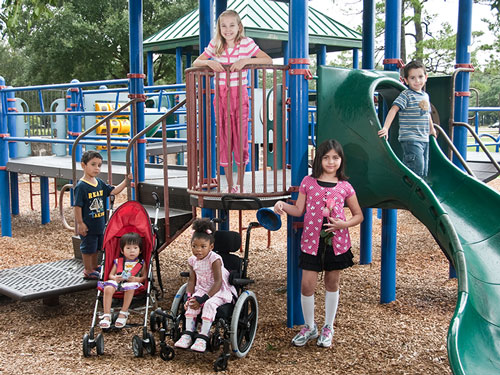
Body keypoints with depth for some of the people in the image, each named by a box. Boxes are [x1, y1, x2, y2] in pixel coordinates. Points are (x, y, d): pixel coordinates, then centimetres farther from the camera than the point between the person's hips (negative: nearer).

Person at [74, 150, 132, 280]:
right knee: (88, 248, 6)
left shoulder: (100, 183, 4)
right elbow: (77, 206, -18)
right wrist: (80, 224, -19)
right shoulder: (81, 186, -19)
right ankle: (88, 271, 20)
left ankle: (94, 267, 38)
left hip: (99, 224, 8)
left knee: (96, 247, 21)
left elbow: (113, 191, 10)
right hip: (87, 225, -8)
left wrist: (126, 181, -1)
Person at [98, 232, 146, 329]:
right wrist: (115, 278, -7)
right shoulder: (118, 261, 18)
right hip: (117, 282, 2)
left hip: (132, 282, -2)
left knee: (130, 288, -39)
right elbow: (111, 275, 17)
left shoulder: (141, 263, 13)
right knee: (108, 288, -32)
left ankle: (123, 313, -28)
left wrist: (137, 279, -14)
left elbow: (144, 276, 7)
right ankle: (106, 316, -29)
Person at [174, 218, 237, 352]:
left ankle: (202, 337, -29)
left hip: (219, 291, -5)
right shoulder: (192, 260, 1)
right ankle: (188, 334, -19)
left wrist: (203, 299, -27)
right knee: (192, 303, -23)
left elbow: (218, 283, -22)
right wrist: (189, 297, -12)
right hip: (201, 290, 6)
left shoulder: (215, 259, -19)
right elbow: (192, 280, 6)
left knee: (209, 304, -33)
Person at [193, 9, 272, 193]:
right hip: (221, 96, 2)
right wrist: (209, 62, -14)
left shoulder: (246, 43, -4)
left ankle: (240, 185, 14)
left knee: (240, 139, 0)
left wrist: (246, 60, -23)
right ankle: (230, 186, 14)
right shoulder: (215, 45, 4)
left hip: (240, 96, -2)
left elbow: (269, 60, -12)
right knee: (224, 140, 3)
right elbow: (195, 63, 7)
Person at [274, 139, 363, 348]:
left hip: (337, 241, 1)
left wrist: (343, 224, -9)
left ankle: (328, 328, 27)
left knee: (332, 284, 11)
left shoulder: (345, 187, 2)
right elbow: (299, 210, 4)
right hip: (312, 240, 0)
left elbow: (358, 215, 9)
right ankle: (309, 327, 19)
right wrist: (282, 205, -14)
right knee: (307, 284, -3)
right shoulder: (308, 182, 2)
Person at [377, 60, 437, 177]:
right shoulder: (406, 95, -8)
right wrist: (385, 128, -30)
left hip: (424, 140, 8)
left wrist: (432, 129, 41)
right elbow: (394, 109, -19)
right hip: (410, 140, -8)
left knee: (424, 170, 8)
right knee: (417, 167, -17)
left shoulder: (425, 96, 16)